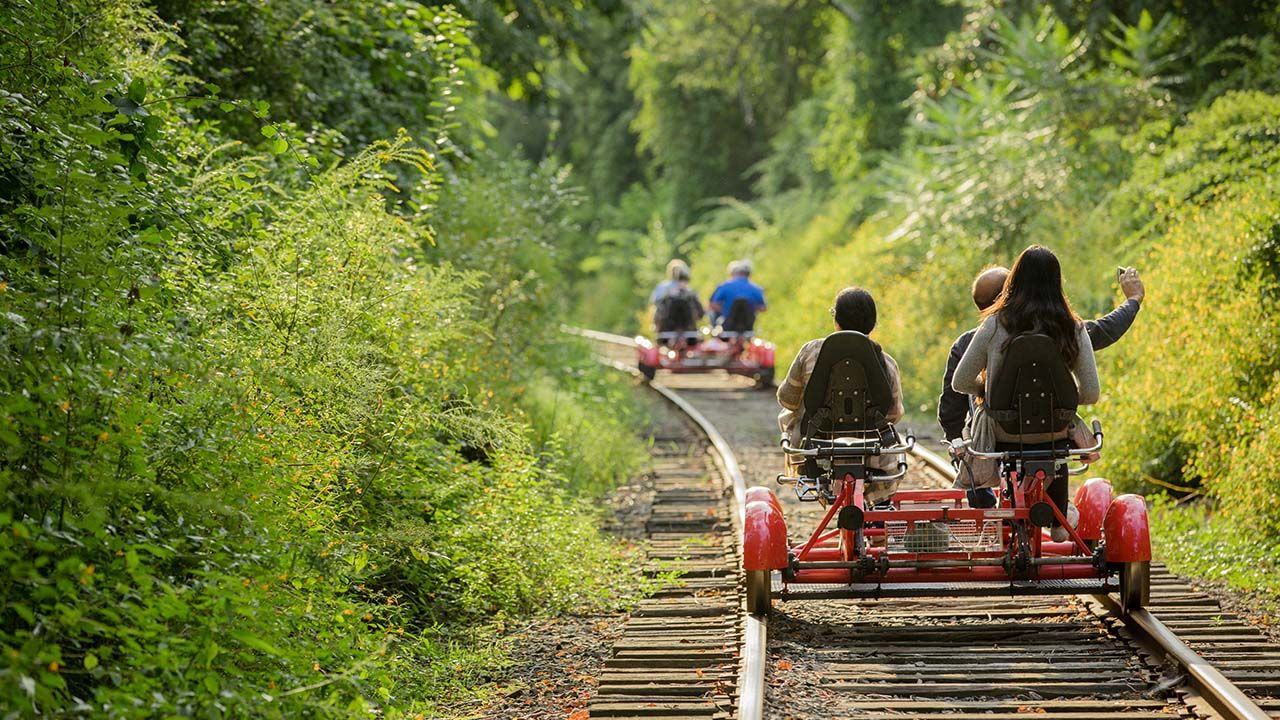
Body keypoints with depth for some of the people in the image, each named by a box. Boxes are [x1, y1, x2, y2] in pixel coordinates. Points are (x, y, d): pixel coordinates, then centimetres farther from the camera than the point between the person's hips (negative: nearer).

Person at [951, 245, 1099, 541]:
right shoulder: (1074, 329, -7)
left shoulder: (994, 325, -10)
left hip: (1004, 438, -1)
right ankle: (1058, 522, 34)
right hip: (1054, 439, 1)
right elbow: (1091, 394, -4)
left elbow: (959, 383, -5)